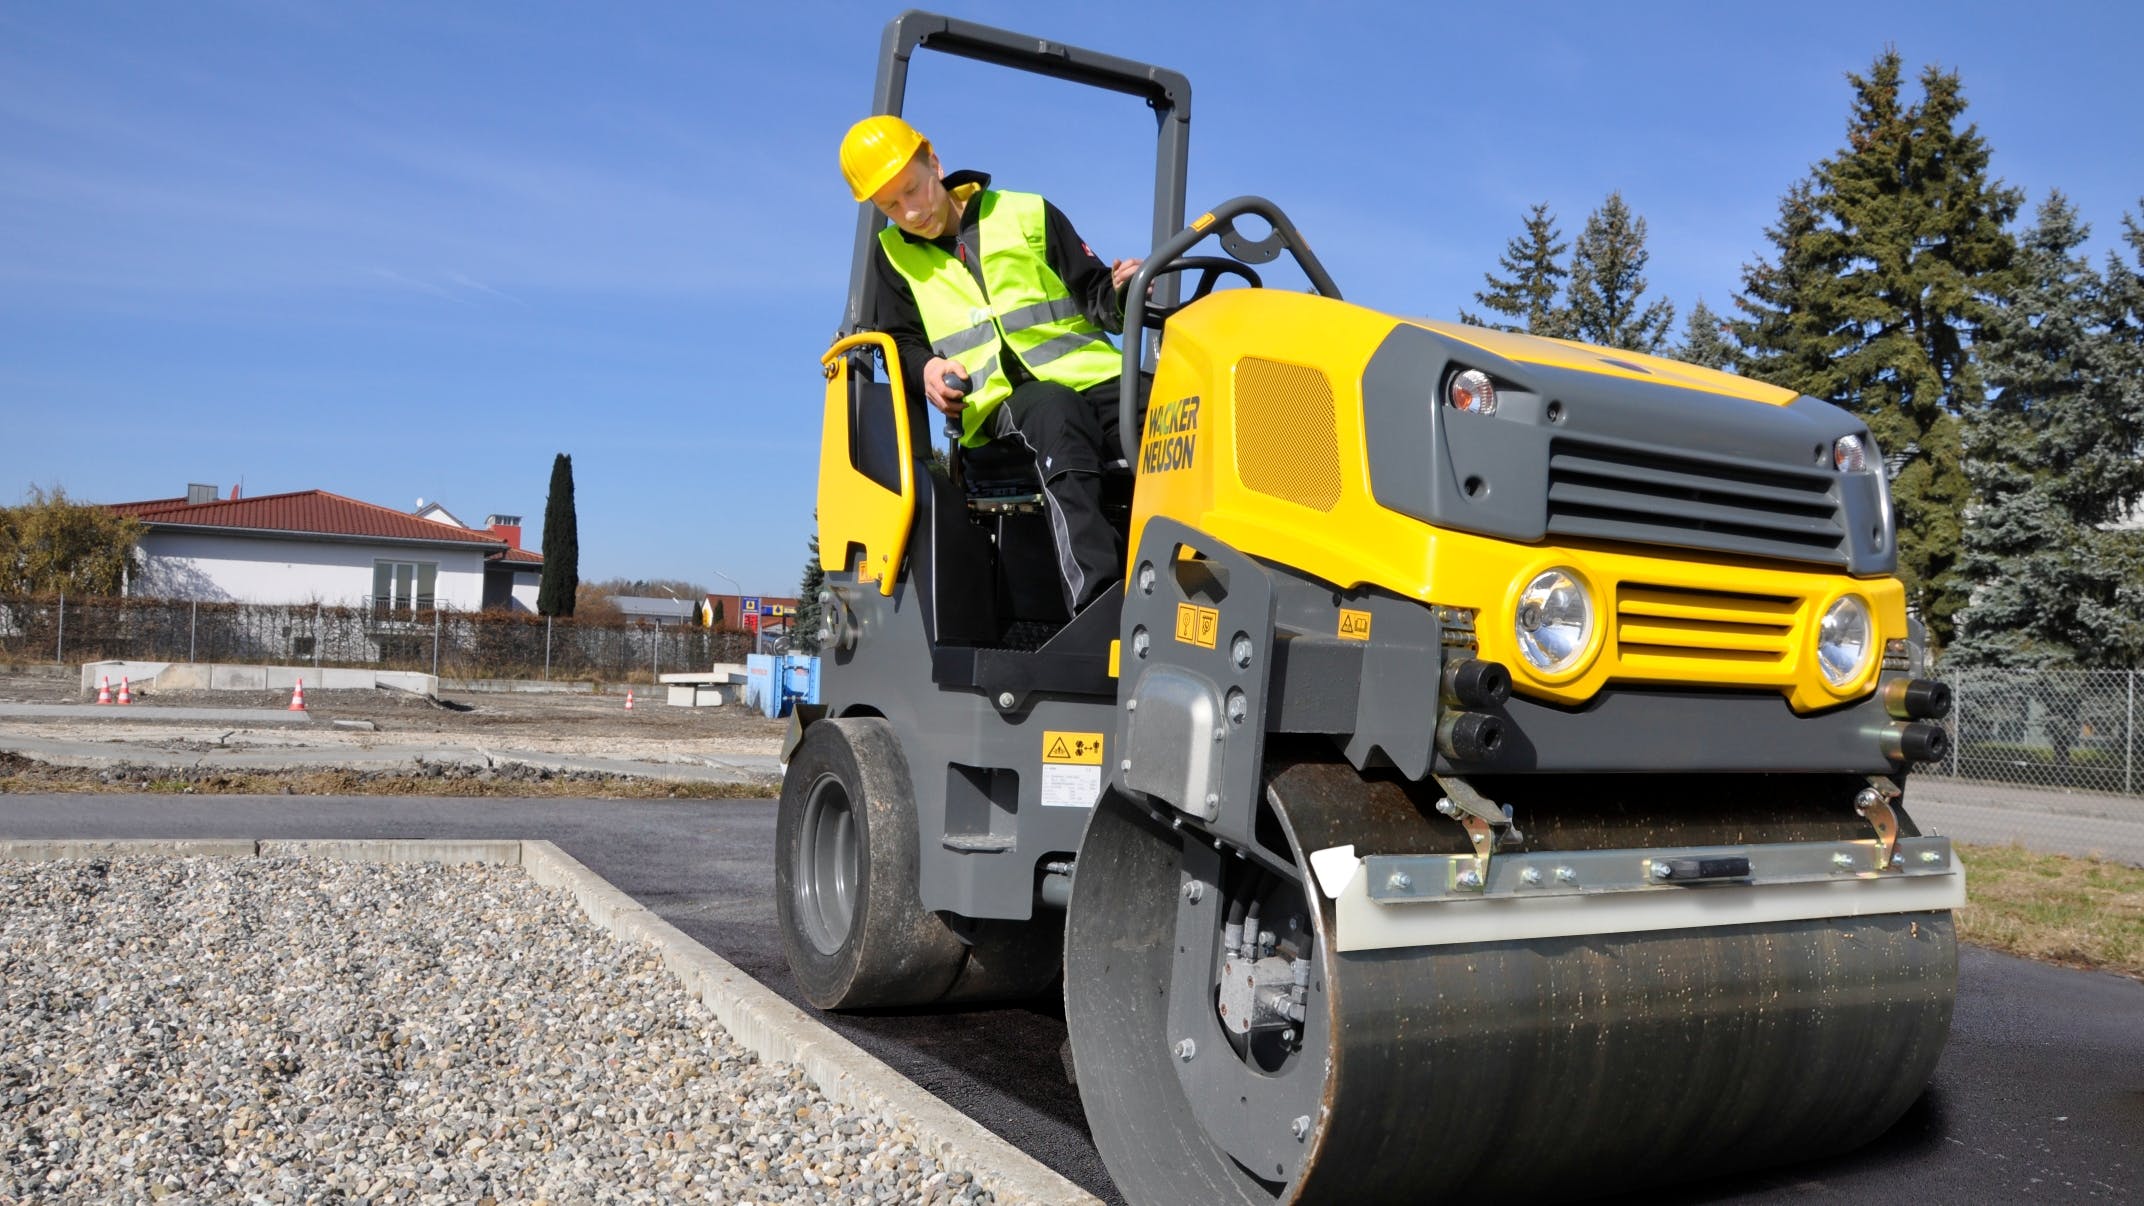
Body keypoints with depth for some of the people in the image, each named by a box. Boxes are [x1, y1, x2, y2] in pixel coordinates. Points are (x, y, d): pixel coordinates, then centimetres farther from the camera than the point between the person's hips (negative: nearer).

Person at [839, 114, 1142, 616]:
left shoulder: (1028, 215, 15)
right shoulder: (894, 256, 20)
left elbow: (1093, 295, 16)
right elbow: (900, 344, 22)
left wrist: (1120, 295, -8)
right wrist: (926, 368, -1)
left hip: (1090, 376, 2)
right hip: (1001, 403, -1)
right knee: (1056, 409, -39)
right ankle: (1096, 593, -54)